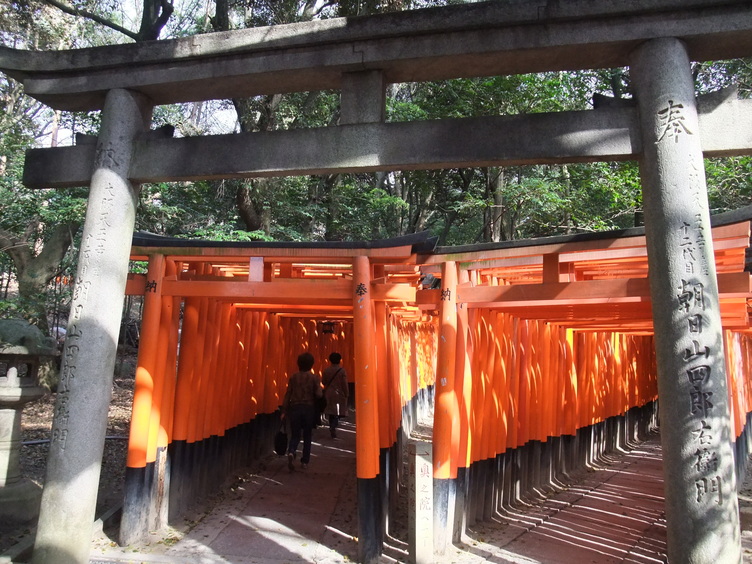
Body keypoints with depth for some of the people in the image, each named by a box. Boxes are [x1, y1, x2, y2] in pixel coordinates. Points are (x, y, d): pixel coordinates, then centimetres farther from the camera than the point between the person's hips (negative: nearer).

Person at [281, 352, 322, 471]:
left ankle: (291, 452, -20)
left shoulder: (293, 377, 1)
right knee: (307, 436, 13)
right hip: (309, 409, -1)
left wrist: (284, 411, 4)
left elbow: (288, 394, 0)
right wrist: (320, 389, 11)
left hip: (294, 408, 1)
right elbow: (319, 394, -11)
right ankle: (305, 461, 16)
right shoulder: (314, 377, -5)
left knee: (295, 435, 9)